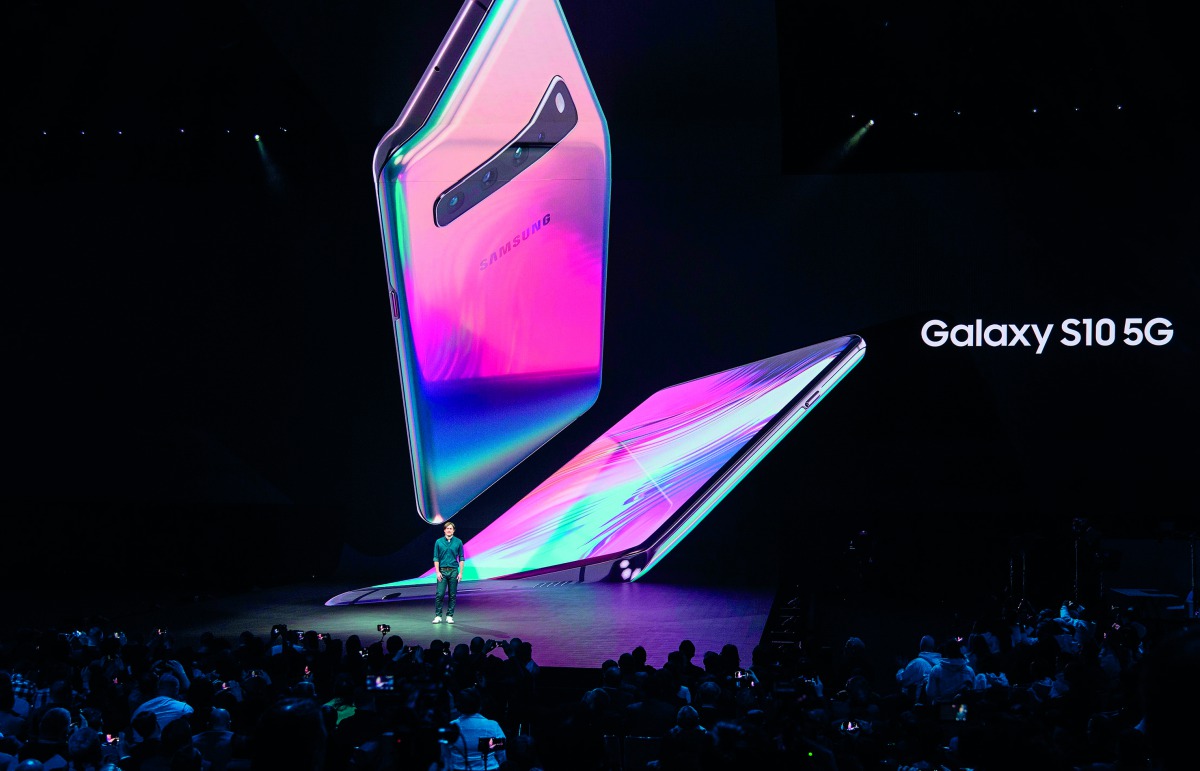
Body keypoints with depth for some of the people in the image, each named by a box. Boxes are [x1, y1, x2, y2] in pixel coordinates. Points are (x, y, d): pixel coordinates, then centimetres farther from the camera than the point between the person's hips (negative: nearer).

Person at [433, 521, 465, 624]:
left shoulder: (458, 542, 3)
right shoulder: (438, 542, 2)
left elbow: (461, 558, 5)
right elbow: (436, 558, 4)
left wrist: (460, 573, -2)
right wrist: (437, 572, -6)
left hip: (454, 571, 1)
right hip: (442, 571, 0)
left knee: (452, 595, 3)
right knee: (440, 594, -6)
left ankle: (450, 616, 10)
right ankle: (438, 616, 1)